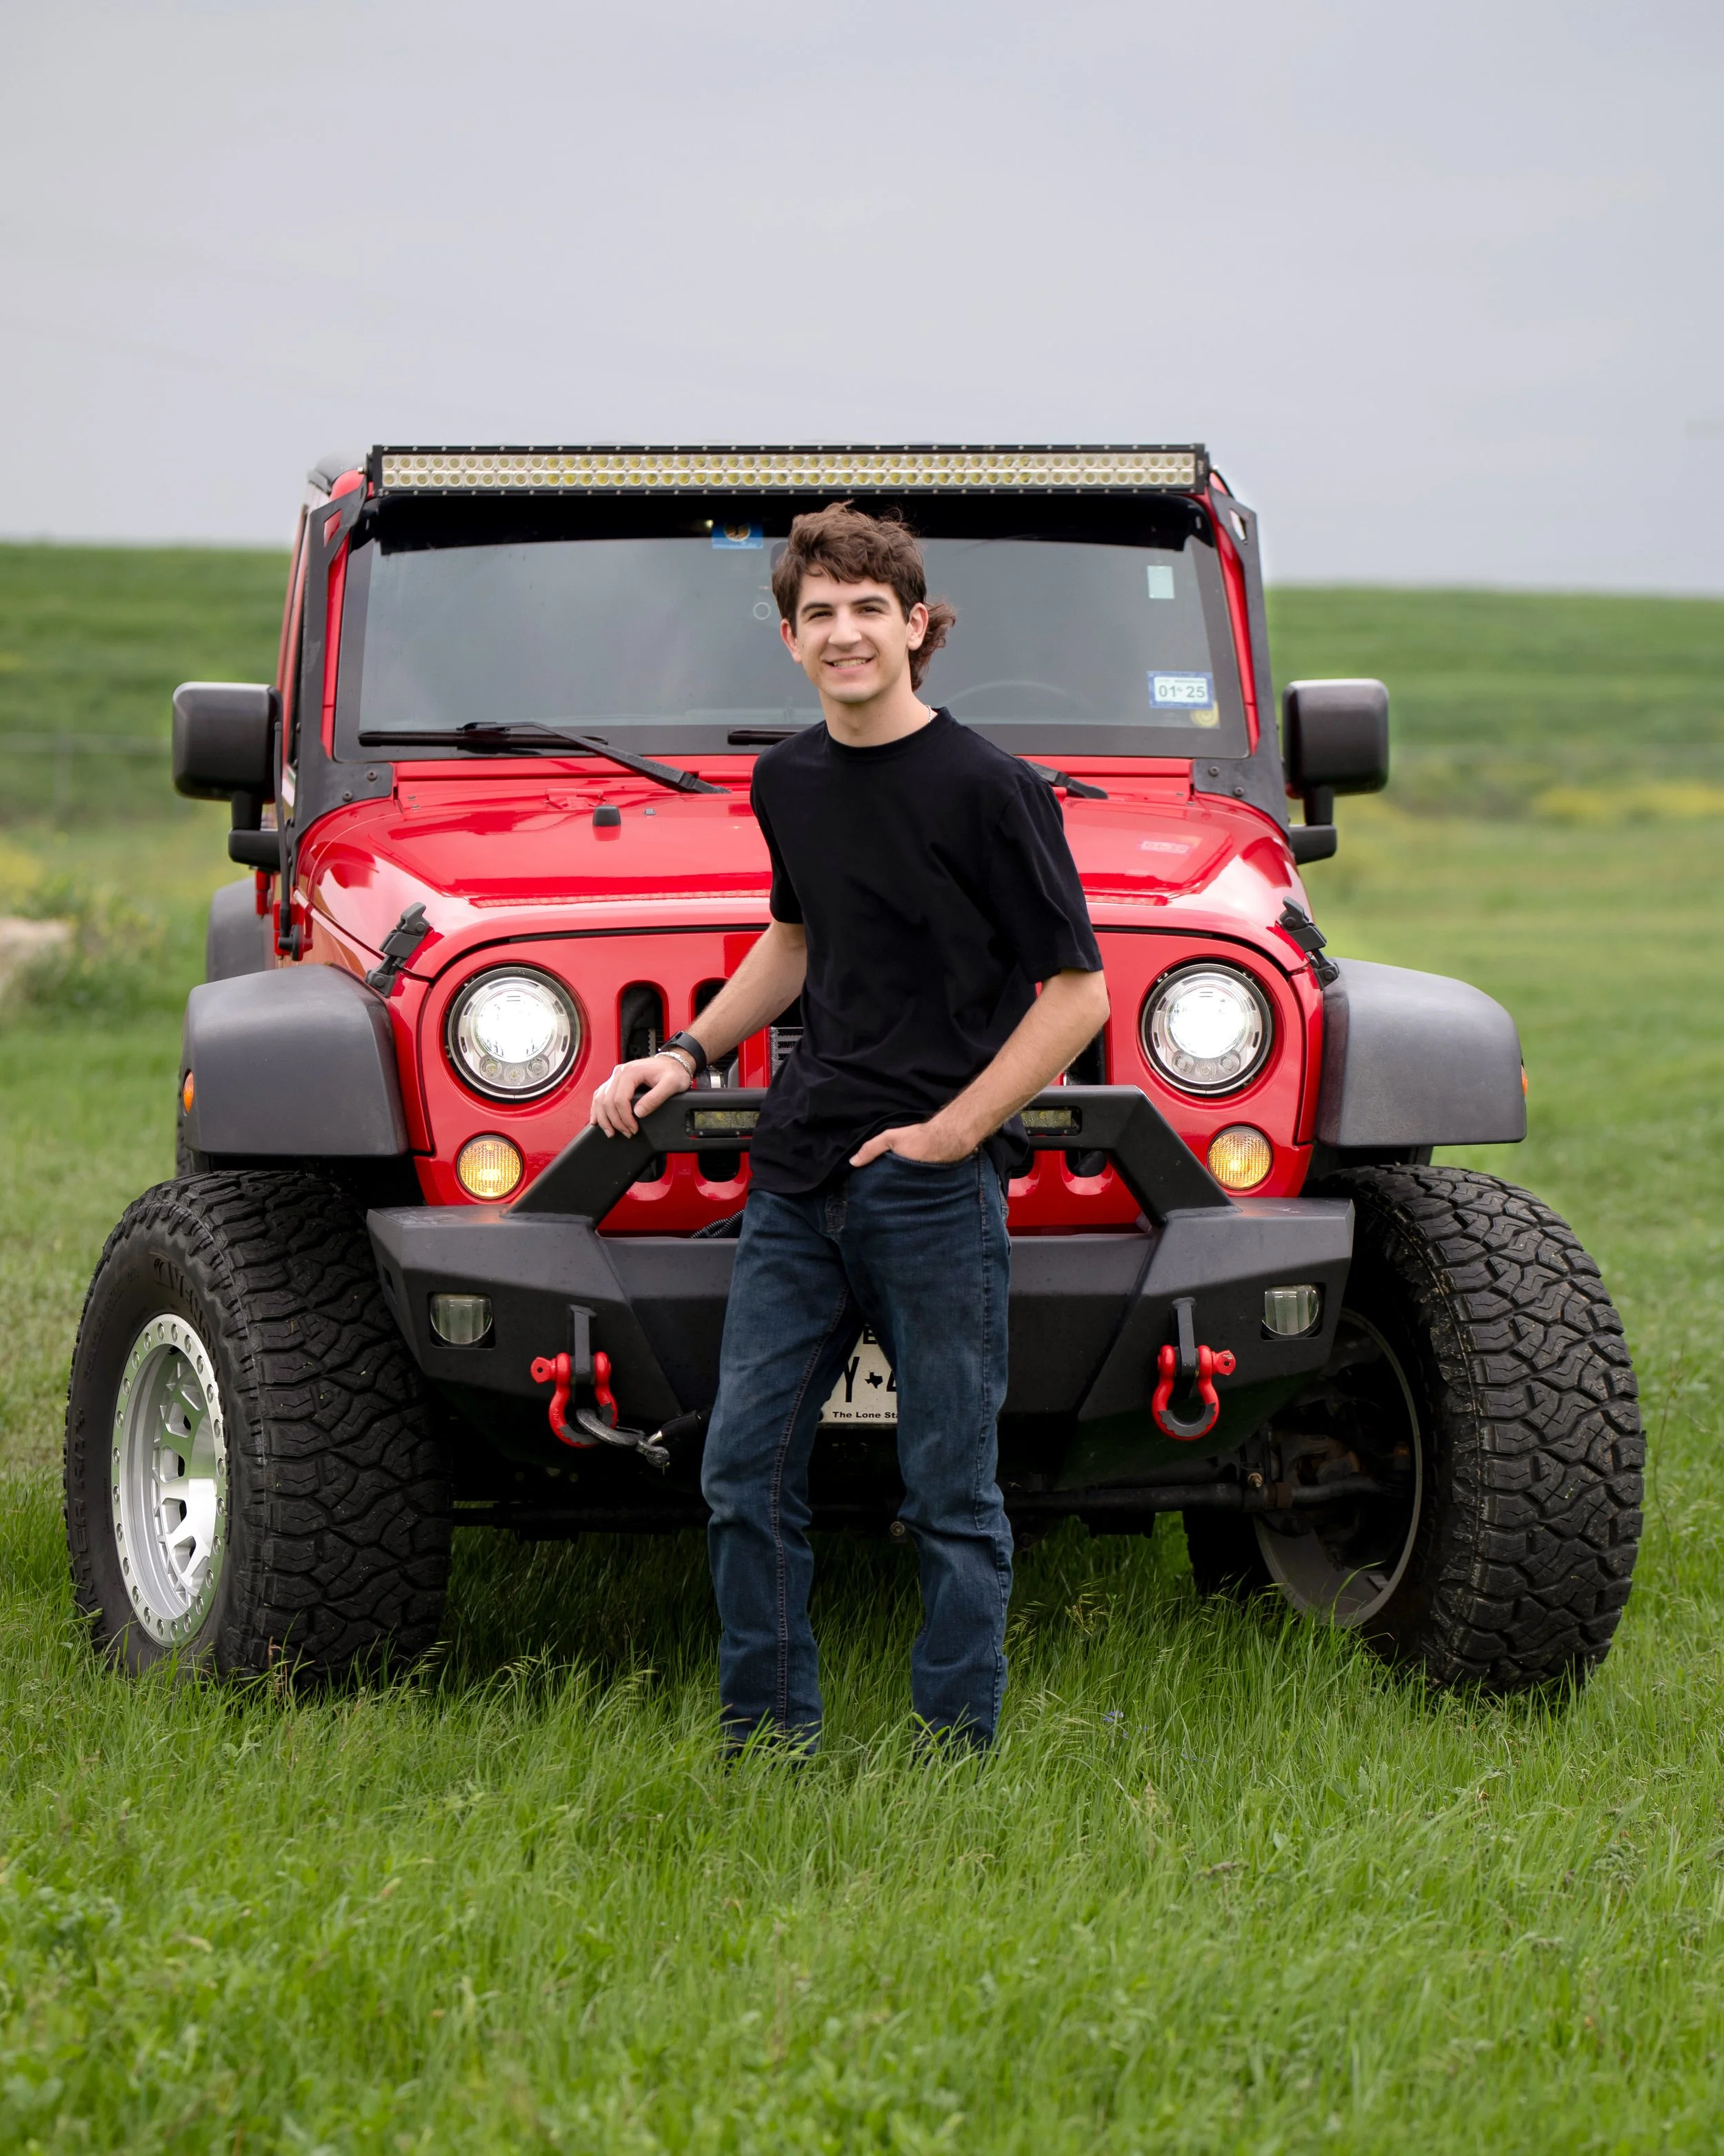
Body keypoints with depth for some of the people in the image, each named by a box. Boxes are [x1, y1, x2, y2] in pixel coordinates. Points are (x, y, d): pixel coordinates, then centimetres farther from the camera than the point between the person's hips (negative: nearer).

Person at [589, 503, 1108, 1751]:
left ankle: (957, 1751, 10)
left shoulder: (990, 790, -10)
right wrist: (687, 1054, 17)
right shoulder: (788, 783, 10)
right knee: (747, 1469, 6)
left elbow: (1078, 992, -9)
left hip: (937, 1184, -6)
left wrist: (953, 1130, -13)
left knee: (949, 1491, 1)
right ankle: (771, 1737, 17)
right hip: (799, 1178, 6)